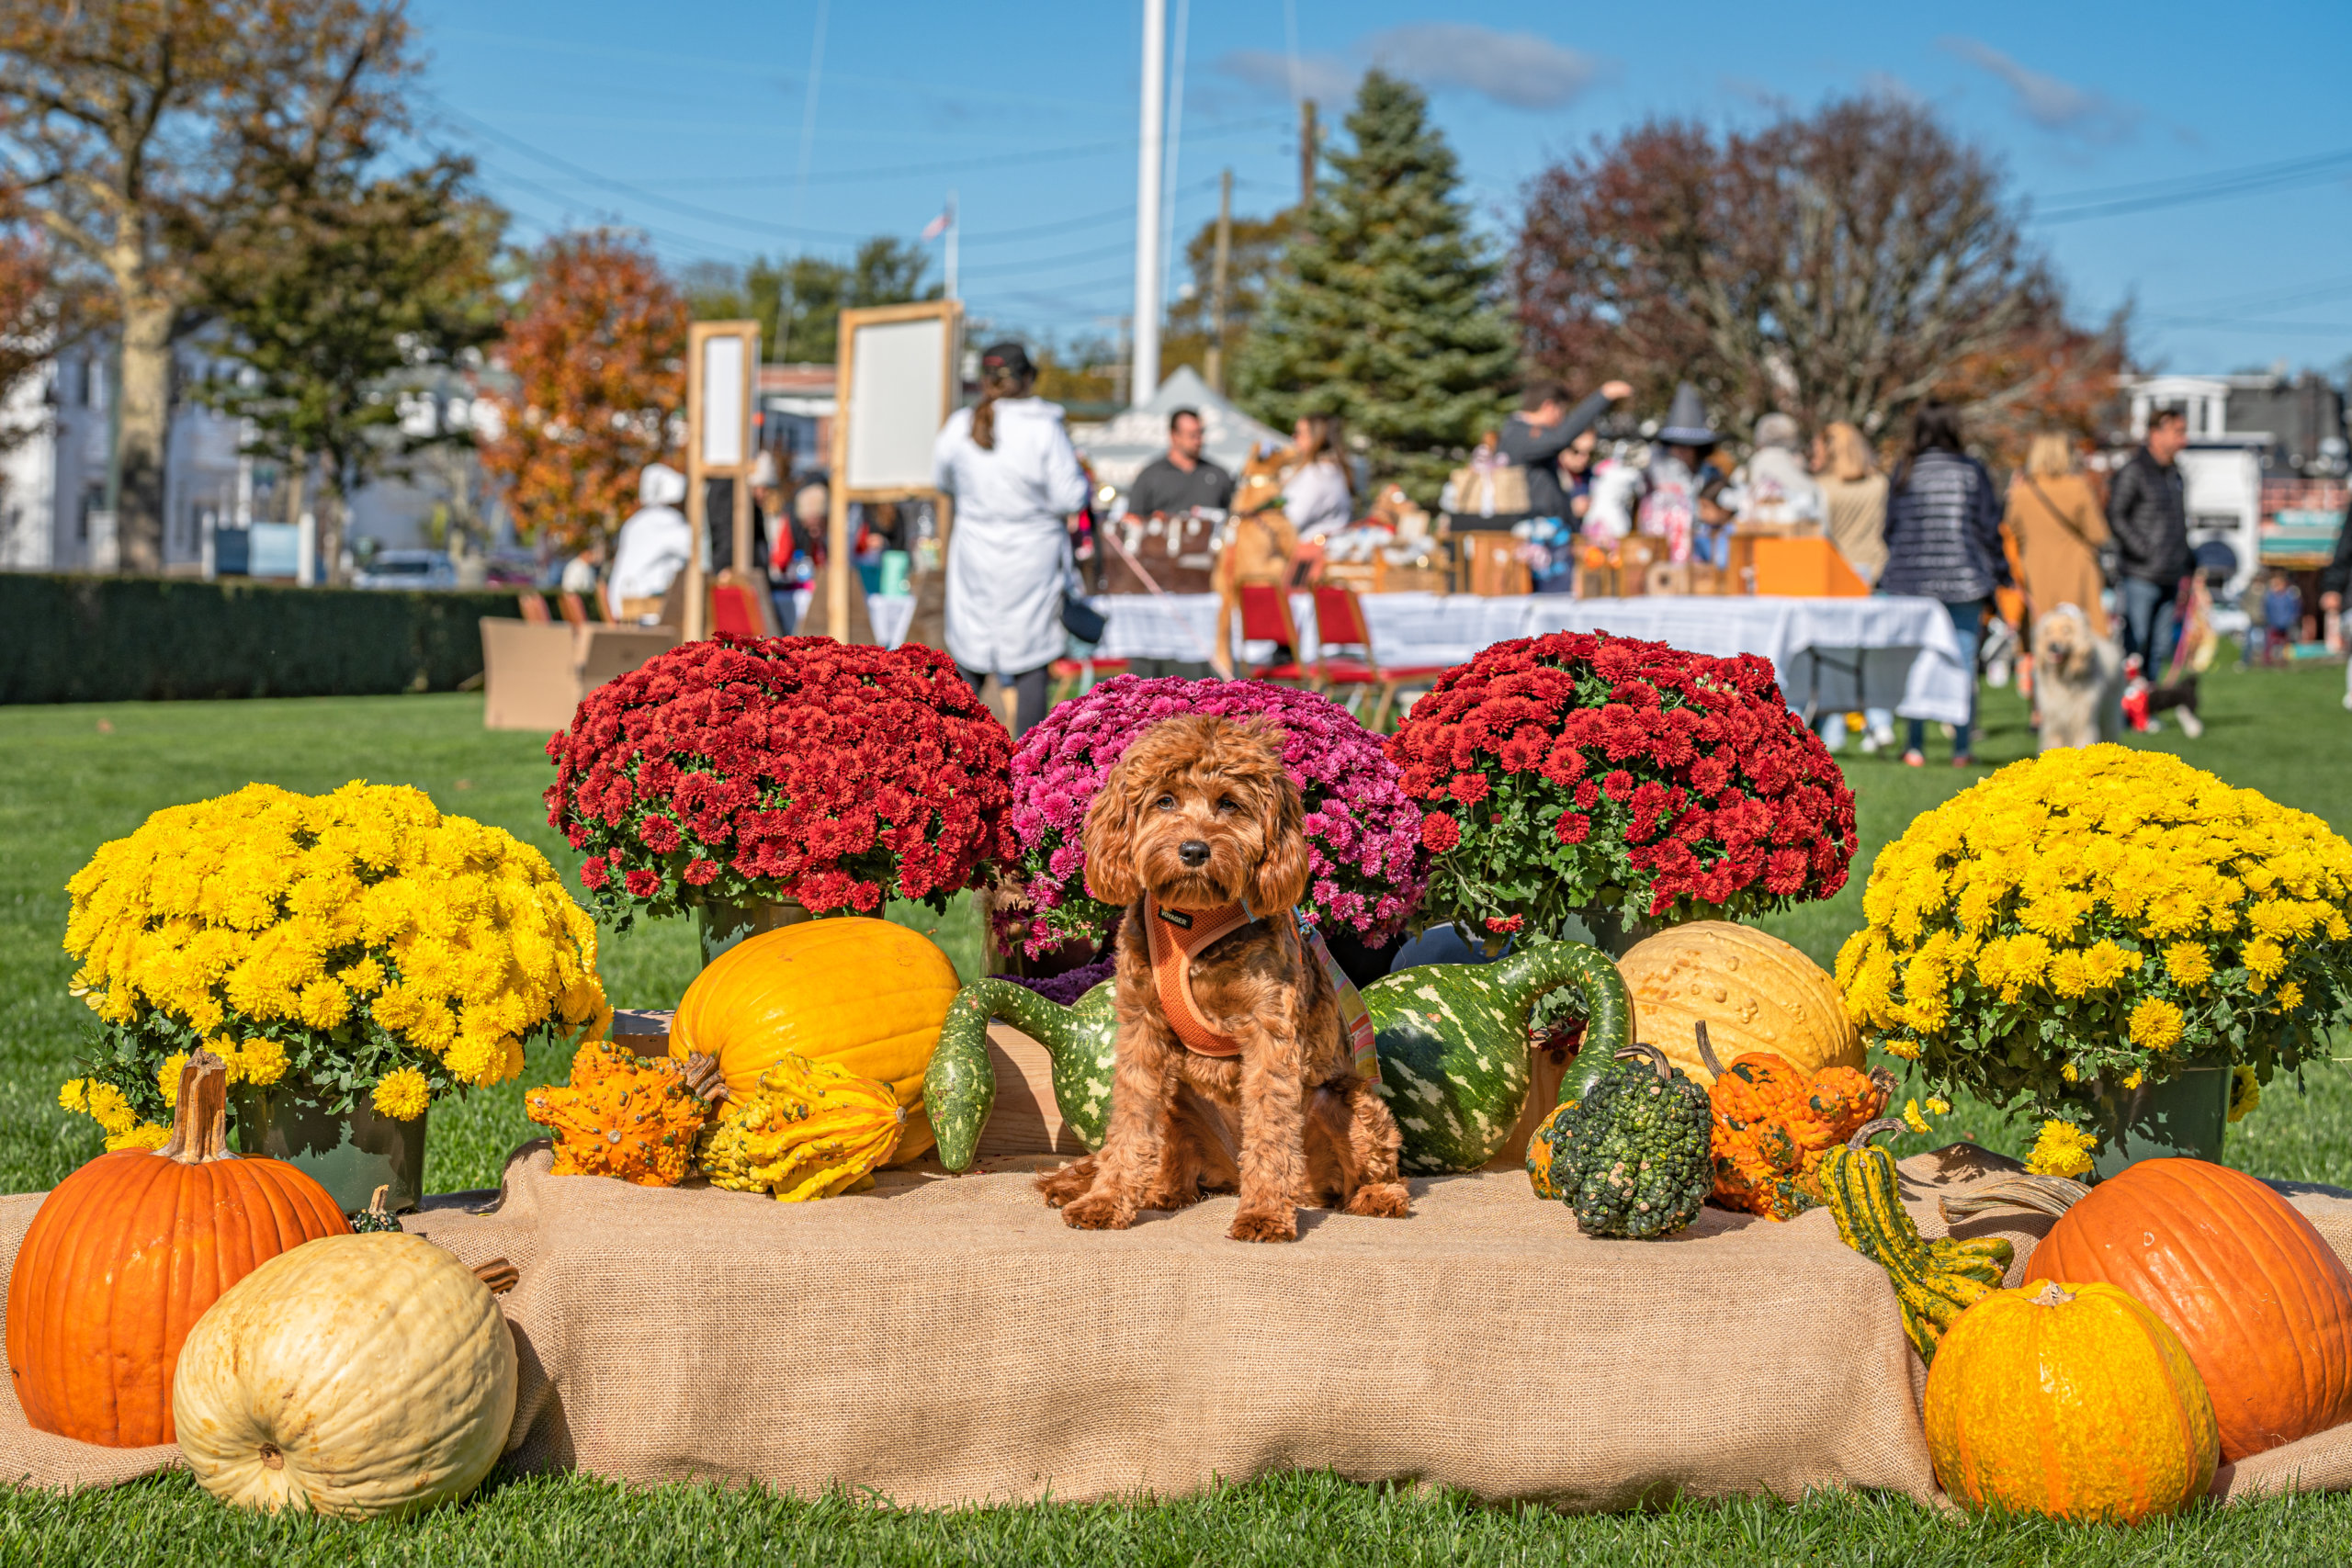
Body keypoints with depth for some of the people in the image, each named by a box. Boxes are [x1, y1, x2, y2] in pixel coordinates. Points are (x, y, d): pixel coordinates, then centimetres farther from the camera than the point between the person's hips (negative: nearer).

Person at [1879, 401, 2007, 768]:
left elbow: (1890, 528, 5)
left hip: (1911, 581, 2)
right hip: (1964, 579, -2)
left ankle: (1915, 747, 5)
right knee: (1963, 662, 4)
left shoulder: (1904, 474, 1)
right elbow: (1989, 528, -1)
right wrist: (1999, 572, 8)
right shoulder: (1972, 471, -3)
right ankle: (1962, 748, 4)